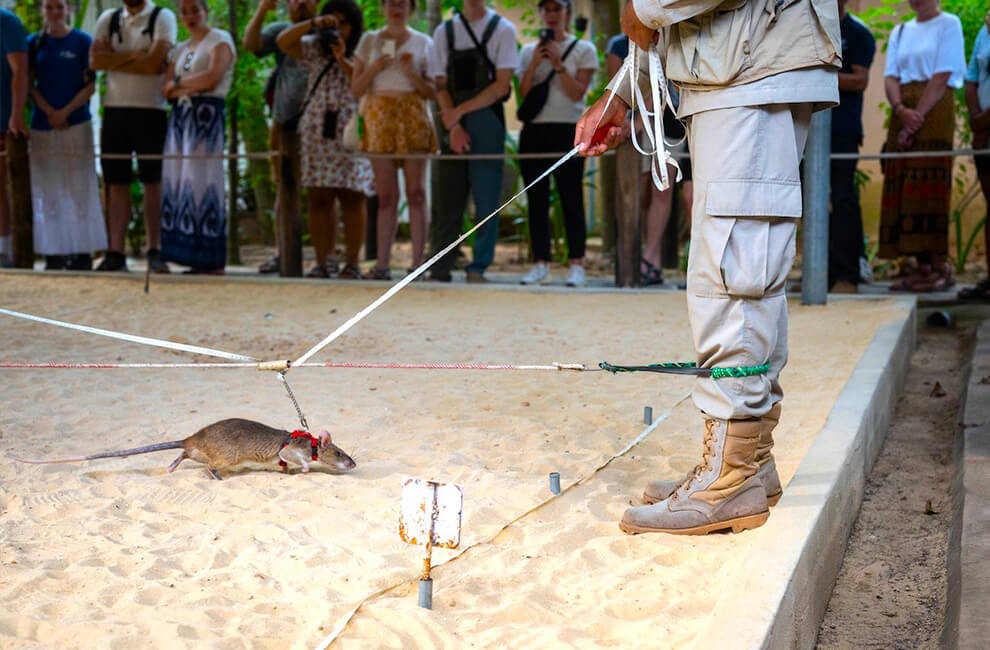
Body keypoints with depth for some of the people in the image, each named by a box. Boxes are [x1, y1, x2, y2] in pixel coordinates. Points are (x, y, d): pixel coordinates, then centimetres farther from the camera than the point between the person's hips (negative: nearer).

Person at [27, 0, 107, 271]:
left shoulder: (83, 42, 3)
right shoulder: (34, 43, 10)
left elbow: (90, 85, -1)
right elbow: (29, 84, 6)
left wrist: (65, 112, -11)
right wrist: (49, 112, -8)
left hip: (76, 123, -2)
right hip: (42, 124, 2)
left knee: (79, 186, -3)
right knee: (48, 189, 1)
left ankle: (83, 252, -1)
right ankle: (54, 254, 4)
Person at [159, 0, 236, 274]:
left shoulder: (220, 40, 3)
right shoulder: (180, 49, 21)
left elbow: (213, 76, -12)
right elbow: (165, 88, 10)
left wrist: (179, 83, 0)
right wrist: (194, 85, -7)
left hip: (207, 115, -7)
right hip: (180, 116, 7)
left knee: (202, 182, -11)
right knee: (178, 183, 0)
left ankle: (213, 261, -9)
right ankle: (195, 260, 1)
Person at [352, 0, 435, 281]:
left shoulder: (423, 43, 9)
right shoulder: (369, 41, 11)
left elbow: (431, 92, 6)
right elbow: (356, 89, 9)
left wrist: (412, 74, -11)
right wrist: (373, 69, -8)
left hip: (413, 118, -1)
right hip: (379, 116, 1)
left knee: (416, 192, -5)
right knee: (386, 196, 0)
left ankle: (418, 262, -5)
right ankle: (382, 264, 0)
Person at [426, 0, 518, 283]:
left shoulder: (502, 30, 5)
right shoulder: (444, 32, 14)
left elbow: (502, 85, -3)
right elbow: (440, 85, 9)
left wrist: (460, 111, -9)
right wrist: (453, 125, -6)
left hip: (487, 119, -2)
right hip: (452, 123, 3)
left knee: (487, 199, -6)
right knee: (447, 199, 1)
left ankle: (478, 269, 0)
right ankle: (440, 269, 4)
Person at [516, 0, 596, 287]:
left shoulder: (583, 50, 5)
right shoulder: (528, 51, 13)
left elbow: (577, 93, -5)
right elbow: (522, 94, 6)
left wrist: (558, 64, -14)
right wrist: (534, 64, -7)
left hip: (568, 130, -3)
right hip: (534, 130, 3)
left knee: (571, 198, -6)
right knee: (536, 199, 2)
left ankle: (577, 265, -5)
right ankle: (541, 265, 5)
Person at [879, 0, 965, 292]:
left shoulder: (948, 24, 3)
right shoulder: (900, 32, 20)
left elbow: (942, 77, -7)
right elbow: (890, 77, 9)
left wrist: (916, 118, -15)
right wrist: (901, 110, -12)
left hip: (934, 111, -6)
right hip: (904, 112, 6)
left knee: (928, 186, -14)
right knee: (900, 189, -1)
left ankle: (940, 266, -14)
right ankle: (922, 267, 1)